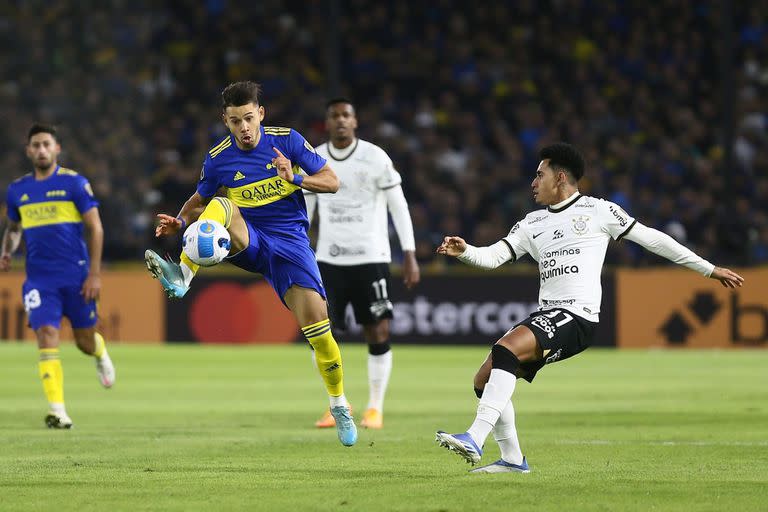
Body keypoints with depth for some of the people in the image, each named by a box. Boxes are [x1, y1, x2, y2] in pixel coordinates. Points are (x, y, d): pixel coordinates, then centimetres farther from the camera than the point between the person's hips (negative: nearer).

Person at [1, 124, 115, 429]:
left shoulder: (74, 183, -3)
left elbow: (95, 228, -3)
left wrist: (94, 274, -9)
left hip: (76, 275, -2)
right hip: (39, 278, 2)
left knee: (85, 341, 8)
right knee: (46, 336, -15)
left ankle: (100, 353, 47)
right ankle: (57, 411, -19)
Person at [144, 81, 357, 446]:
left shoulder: (287, 140, -4)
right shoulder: (218, 159, -2)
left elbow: (331, 182, -1)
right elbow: (199, 200, 13)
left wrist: (296, 179, -20)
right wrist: (180, 221, -9)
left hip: (290, 242, 0)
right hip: (248, 242, 0)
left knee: (317, 325, -14)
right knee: (221, 206, -32)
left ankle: (339, 406, 7)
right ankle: (182, 276, -43)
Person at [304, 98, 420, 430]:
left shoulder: (375, 158, -4)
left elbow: (398, 207, -1)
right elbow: (303, 211, 13)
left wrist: (410, 256, -6)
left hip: (371, 257, -2)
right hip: (329, 260, 2)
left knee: (378, 333, -3)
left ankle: (375, 408, 11)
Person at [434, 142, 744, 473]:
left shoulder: (596, 211, 4)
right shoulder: (532, 224, 21)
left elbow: (650, 238, 8)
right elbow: (493, 256, 13)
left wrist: (709, 269, 10)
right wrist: (464, 251, -11)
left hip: (577, 317, -8)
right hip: (545, 317, 8)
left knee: (505, 349, -29)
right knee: (485, 379, 0)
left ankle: (475, 440, -36)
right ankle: (512, 460, 13)